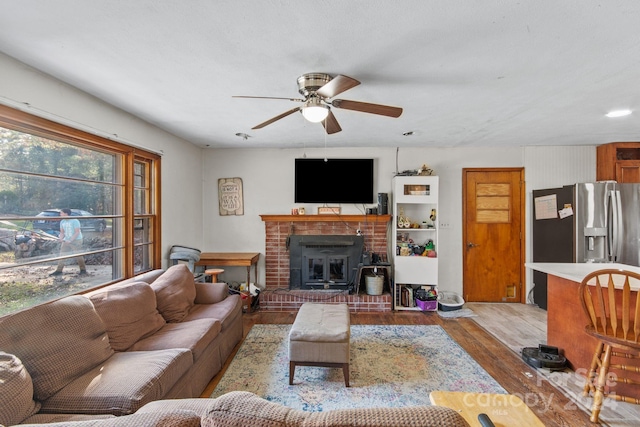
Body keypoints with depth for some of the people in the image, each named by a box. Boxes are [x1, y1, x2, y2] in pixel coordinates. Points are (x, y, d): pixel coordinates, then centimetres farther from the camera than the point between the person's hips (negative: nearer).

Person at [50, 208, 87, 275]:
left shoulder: (75, 221, -13)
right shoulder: (62, 222, 7)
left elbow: (77, 232, -16)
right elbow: (62, 232, 11)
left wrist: (70, 240, -22)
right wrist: (61, 238, -10)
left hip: (76, 240, -7)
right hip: (66, 240, 7)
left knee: (78, 256, -3)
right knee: (62, 255, 4)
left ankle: (83, 270, 9)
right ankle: (59, 270, 11)